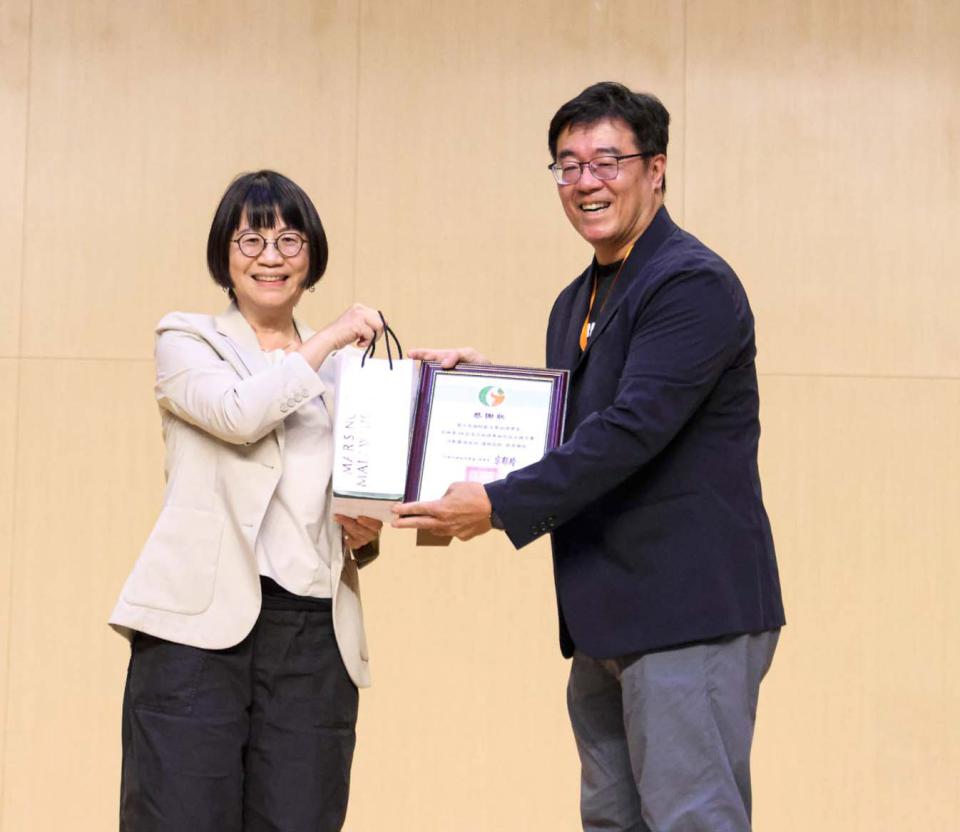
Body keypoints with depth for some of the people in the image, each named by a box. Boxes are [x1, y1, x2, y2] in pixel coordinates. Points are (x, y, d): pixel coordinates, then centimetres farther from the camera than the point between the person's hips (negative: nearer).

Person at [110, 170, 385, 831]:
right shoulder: (187, 340, 10)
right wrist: (325, 342, -3)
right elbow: (238, 413, -11)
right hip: (201, 624, -3)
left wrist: (365, 535, 2)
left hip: (315, 633, 3)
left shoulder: (343, 370, 21)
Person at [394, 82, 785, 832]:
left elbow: (633, 428, -22)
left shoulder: (693, 284, -12)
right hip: (608, 620, 10)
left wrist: (500, 504, -22)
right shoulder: (577, 304, 18)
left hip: (690, 611, -10)